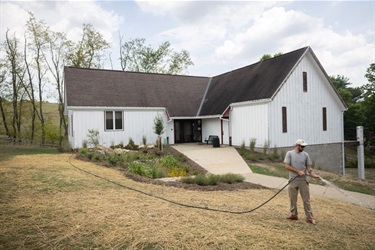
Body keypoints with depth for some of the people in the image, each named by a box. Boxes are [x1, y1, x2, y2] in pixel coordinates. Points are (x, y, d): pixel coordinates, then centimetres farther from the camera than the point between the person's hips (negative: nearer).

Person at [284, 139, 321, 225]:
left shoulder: (305, 155, 5)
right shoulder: (289, 153, -2)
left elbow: (309, 167, 5)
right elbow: (287, 166, -8)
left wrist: (314, 175, -13)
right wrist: (298, 171, -14)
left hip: (303, 180, 1)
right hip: (293, 180, -1)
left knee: (306, 200, 4)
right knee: (293, 199, 9)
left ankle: (309, 218, 12)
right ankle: (294, 215, 24)